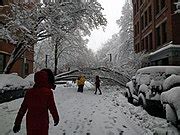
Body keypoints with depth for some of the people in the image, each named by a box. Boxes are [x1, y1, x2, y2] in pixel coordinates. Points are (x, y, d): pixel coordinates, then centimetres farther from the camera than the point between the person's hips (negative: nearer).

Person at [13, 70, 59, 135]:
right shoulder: (48, 92, -16)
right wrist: (56, 118, 9)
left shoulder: (29, 92, -4)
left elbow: (22, 109, 2)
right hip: (42, 122, -3)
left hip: (30, 123, 4)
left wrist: (17, 123, 11)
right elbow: (52, 107, -8)